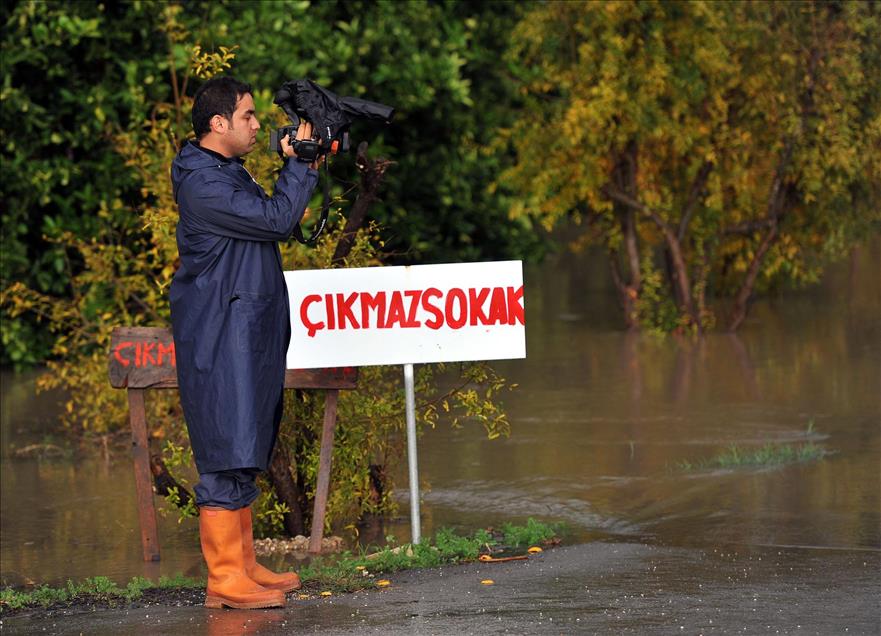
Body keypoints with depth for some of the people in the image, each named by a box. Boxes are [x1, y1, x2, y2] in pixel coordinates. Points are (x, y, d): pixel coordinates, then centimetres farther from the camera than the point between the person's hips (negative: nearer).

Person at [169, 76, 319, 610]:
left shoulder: (230, 173, 17)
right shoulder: (202, 182, -16)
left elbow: (271, 225, 18)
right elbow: (277, 220, -19)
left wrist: (302, 166, 8)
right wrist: (300, 163, -8)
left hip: (250, 335, 11)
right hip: (221, 339, -11)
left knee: (245, 456, 13)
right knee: (228, 456, -10)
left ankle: (243, 565, 19)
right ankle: (224, 580, -8)